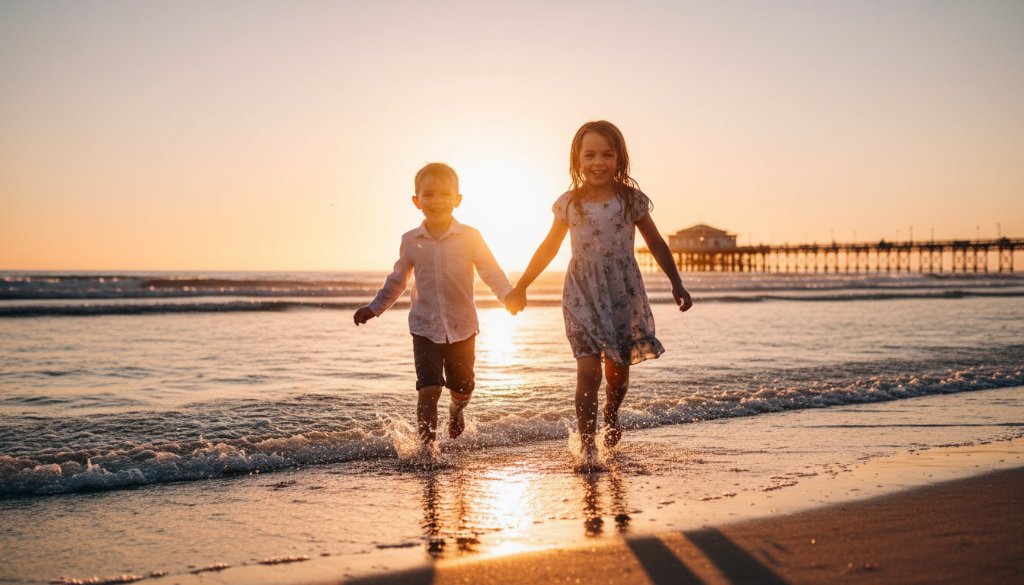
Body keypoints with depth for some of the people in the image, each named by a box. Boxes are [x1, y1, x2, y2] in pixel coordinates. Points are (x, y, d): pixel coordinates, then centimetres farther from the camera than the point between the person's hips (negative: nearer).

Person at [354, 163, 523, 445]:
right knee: (428, 388, -12)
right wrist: (373, 308, 12)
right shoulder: (411, 241, 1)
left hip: (462, 327, 0)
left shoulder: (470, 237, -5)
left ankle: (456, 411, 49)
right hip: (425, 328, 0)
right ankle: (426, 443, -1)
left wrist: (509, 296, -24)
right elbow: (397, 280, 13)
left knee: (462, 387, 16)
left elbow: (491, 272, -7)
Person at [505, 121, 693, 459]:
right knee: (588, 370, -11)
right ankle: (587, 445, -3)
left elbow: (656, 244, 7)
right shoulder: (569, 203, 1)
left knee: (618, 369, 11)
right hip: (582, 294, -1)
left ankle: (611, 415, 43)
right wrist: (521, 287, 14)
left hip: (623, 293, 1)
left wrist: (676, 284, 4)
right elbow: (549, 248, 11)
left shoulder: (631, 199, -1)